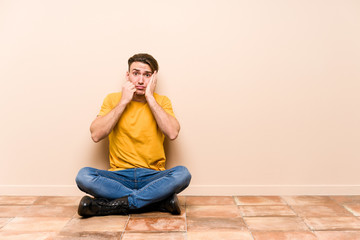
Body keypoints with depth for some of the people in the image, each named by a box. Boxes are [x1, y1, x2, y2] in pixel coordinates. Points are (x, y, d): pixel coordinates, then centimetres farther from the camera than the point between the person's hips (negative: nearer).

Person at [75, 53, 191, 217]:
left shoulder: (161, 101, 6)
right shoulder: (113, 99, 6)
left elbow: (172, 133, -14)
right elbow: (96, 135, -9)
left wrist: (150, 97, -10)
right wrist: (124, 101, -9)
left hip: (152, 177, 0)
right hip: (119, 176, 1)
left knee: (182, 173, -30)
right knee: (83, 176, -27)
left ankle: (110, 206, -23)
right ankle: (161, 201, -24)